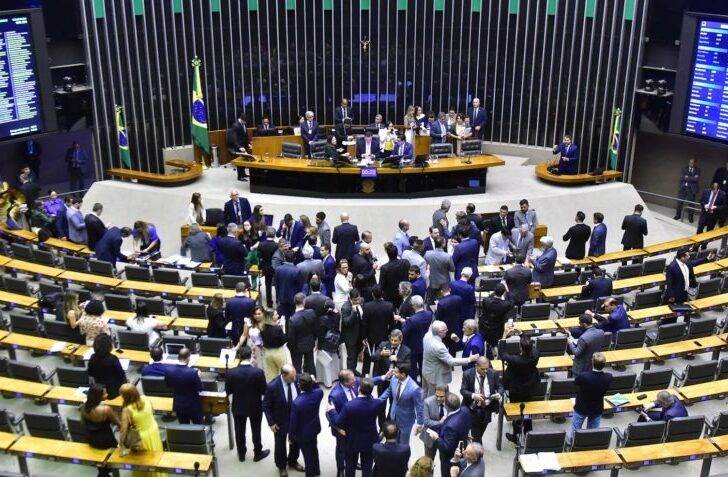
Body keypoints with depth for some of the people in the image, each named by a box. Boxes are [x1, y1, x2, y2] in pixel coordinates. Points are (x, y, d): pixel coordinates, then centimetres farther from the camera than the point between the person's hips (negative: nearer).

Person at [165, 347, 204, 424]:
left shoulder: (169, 370, -16)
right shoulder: (193, 372, -28)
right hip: (193, 405, -3)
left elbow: (168, 385, 3)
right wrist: (198, 376, 1)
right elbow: (200, 388, -14)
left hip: (178, 405, 3)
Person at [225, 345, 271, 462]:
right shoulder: (258, 372, -24)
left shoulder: (231, 372, -20)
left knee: (240, 432, 20)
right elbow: (264, 391, -14)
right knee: (256, 431, 19)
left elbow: (228, 391, -9)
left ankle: (241, 454, 36)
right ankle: (258, 454, 35)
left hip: (238, 407, 1)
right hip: (255, 407, -1)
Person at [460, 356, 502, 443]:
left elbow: (500, 387, 7)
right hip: (473, 408, -2)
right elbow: (462, 390, -7)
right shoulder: (468, 374, -7)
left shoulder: (493, 373, 0)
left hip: (487, 407, 2)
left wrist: (499, 394, -16)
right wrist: (473, 395, -26)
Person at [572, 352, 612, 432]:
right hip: (597, 409, 2)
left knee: (575, 431, 19)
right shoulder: (608, 377, -26)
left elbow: (575, 382, -12)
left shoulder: (583, 376, -36)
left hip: (581, 408, -2)